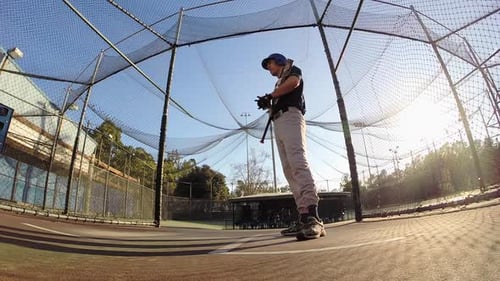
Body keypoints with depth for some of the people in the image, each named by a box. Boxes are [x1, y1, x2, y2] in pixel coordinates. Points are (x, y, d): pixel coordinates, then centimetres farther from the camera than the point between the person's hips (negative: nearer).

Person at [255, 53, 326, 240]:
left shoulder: (291, 69, 17)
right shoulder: (279, 84, 37)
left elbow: (294, 82, -7)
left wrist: (270, 95, -1)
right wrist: (268, 104, 10)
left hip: (290, 116, -9)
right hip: (279, 123, 9)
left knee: (298, 162, -27)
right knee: (289, 170, -5)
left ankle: (313, 217, -37)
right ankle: (305, 217, -10)